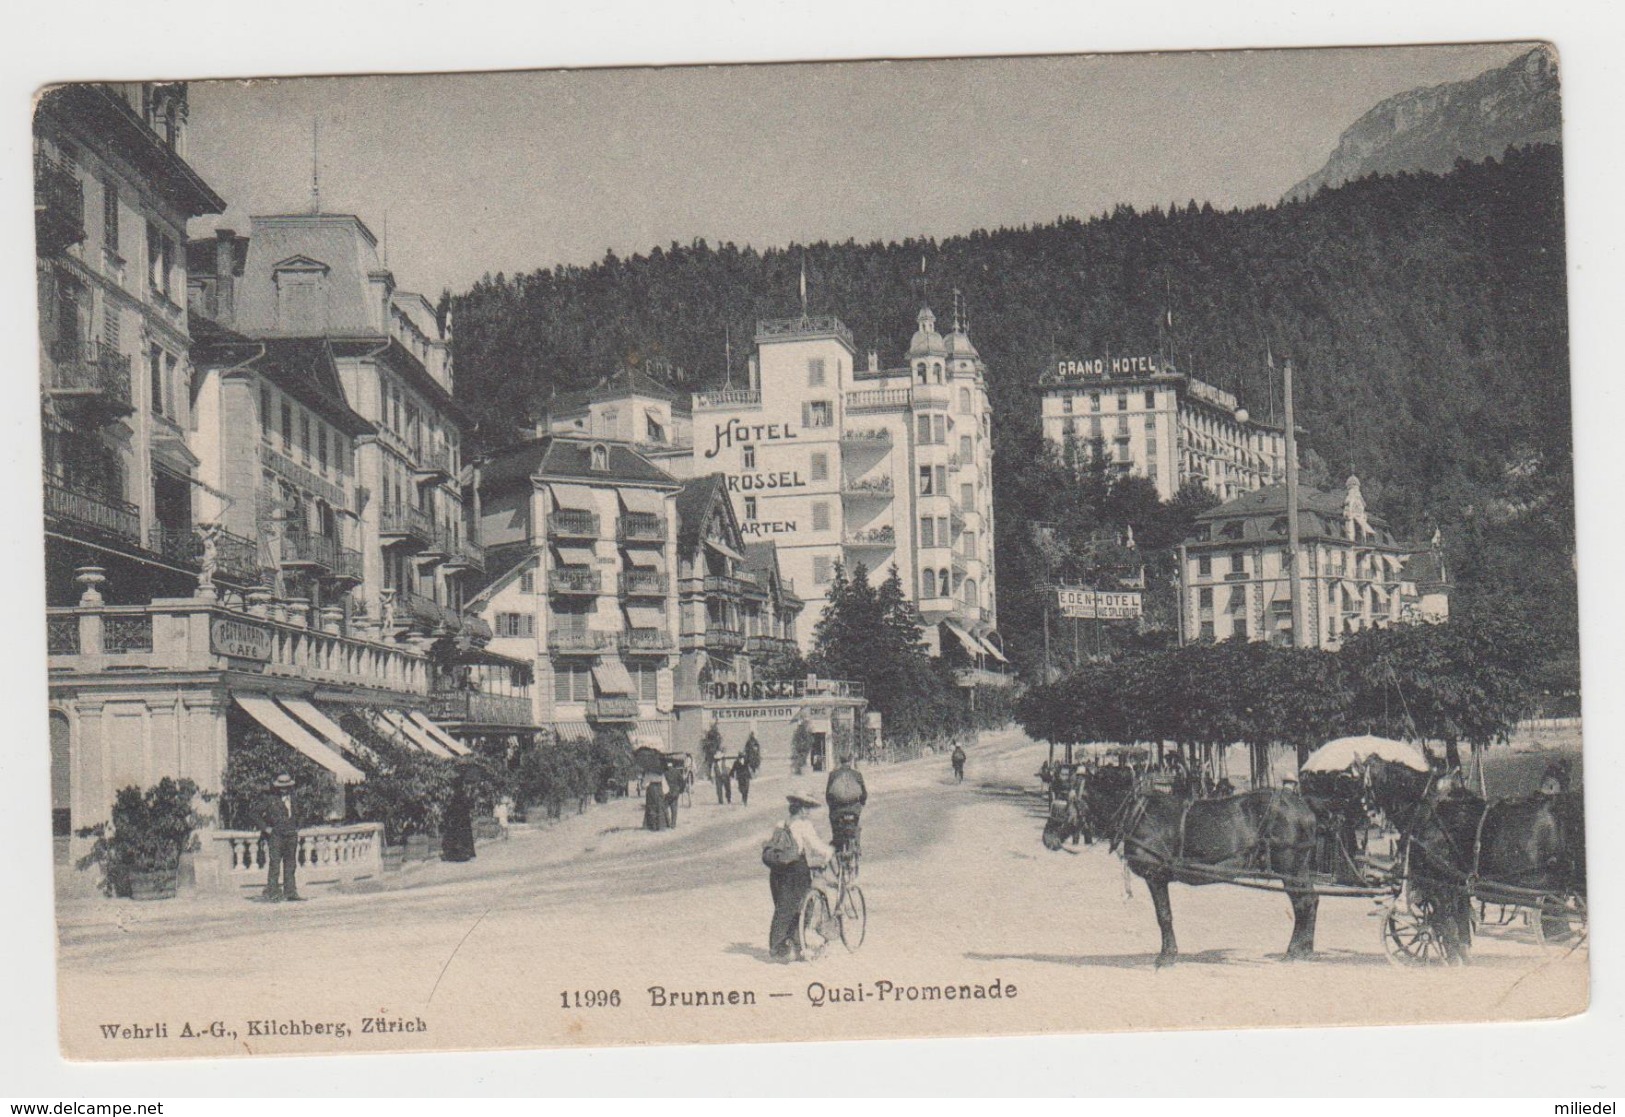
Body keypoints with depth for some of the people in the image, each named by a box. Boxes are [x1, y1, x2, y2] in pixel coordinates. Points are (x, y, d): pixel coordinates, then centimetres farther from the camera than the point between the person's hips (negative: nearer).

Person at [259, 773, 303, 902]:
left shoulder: (292, 800, 14)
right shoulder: (270, 800, -3)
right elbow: (258, 815, -1)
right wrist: (265, 828, -9)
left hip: (291, 837, 6)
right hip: (275, 836, -6)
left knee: (291, 865, 7)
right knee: (274, 864, -9)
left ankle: (290, 892, 12)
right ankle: (272, 892, -8)